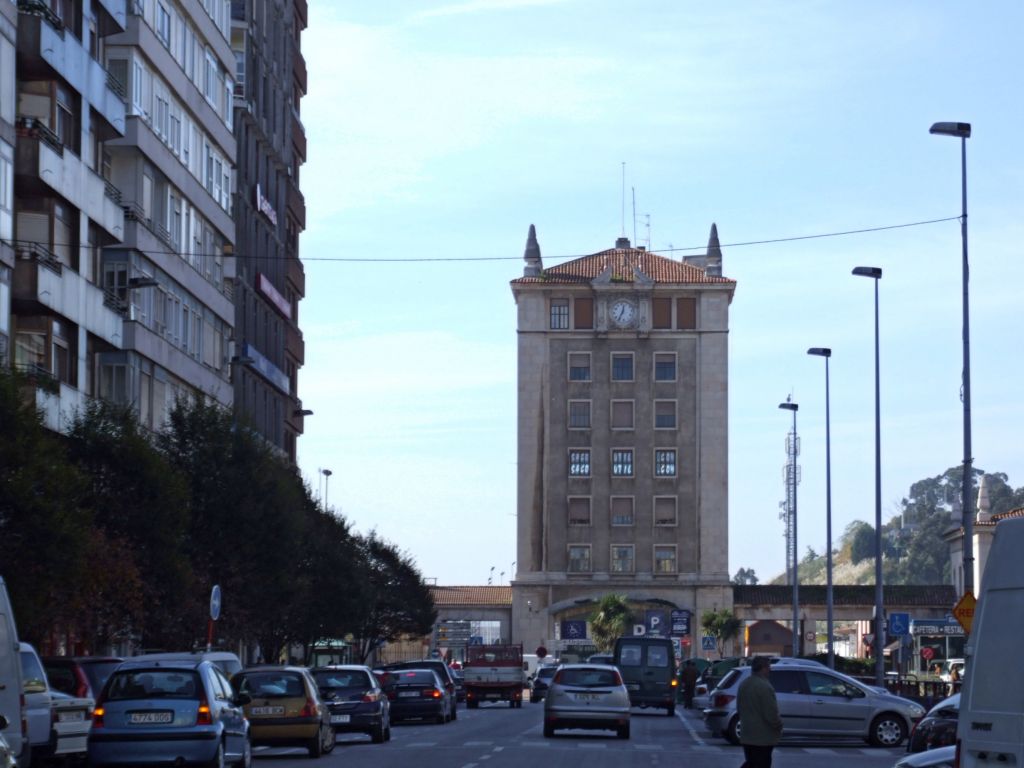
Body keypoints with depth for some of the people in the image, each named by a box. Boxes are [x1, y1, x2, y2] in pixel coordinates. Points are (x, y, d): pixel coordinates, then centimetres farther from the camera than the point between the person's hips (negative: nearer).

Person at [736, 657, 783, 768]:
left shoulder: (743, 685, 8)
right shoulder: (764, 687, -20)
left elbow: (739, 709, 18)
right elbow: (771, 713, -20)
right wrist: (779, 726, -4)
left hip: (746, 735, 8)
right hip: (763, 737, -8)